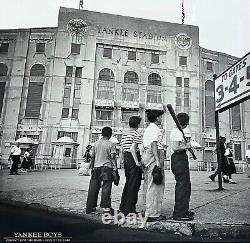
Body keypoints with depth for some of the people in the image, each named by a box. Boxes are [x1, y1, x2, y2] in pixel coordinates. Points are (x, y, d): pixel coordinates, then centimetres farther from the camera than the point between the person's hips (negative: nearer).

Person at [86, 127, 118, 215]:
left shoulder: (96, 143, 8)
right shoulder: (111, 144, -6)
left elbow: (93, 157, 11)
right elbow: (113, 158, -9)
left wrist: (92, 167, 20)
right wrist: (115, 168, -5)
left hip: (96, 168, 5)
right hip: (107, 168, -5)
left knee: (93, 188, 10)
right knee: (106, 188, 0)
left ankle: (90, 207, 19)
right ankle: (106, 208, 2)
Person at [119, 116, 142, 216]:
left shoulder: (124, 135, 14)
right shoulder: (136, 134, -10)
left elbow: (121, 150, 15)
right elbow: (133, 149, -21)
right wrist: (137, 162, -19)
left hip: (126, 159, 9)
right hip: (133, 159, -8)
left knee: (128, 183, 17)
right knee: (134, 185, -1)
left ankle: (122, 207, 24)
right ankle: (129, 209, 3)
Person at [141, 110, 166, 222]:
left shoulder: (148, 128, 22)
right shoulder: (154, 128, -8)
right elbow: (153, 144, -18)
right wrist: (158, 160, -23)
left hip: (146, 154, 11)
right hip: (154, 155, -11)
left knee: (148, 184, 13)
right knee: (155, 185, -8)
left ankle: (148, 210, 22)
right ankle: (152, 214, -5)